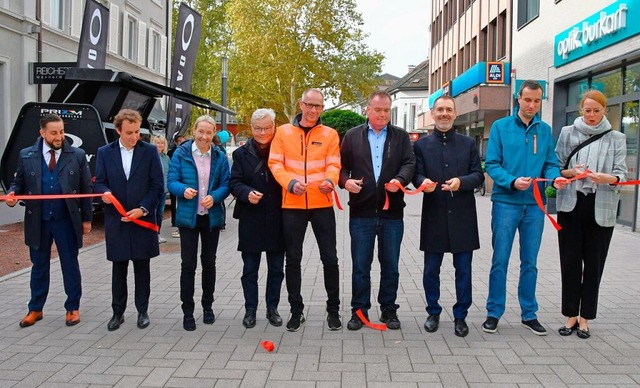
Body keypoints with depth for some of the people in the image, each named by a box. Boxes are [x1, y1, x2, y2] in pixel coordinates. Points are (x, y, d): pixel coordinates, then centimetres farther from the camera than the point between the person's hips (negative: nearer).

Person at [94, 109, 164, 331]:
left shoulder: (150, 151, -1)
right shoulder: (105, 152, 4)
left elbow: (157, 186, -3)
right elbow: (99, 182, 5)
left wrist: (143, 209, -13)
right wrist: (104, 192, -18)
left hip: (143, 219, -1)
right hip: (116, 220, 1)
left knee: (142, 268, 8)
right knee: (118, 269, 9)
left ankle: (142, 311, 21)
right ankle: (118, 312, 22)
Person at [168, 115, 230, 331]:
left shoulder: (220, 157, 2)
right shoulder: (181, 153, -4)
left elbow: (225, 185, 0)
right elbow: (172, 182, -6)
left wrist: (214, 197, -19)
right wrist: (183, 190, -27)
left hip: (212, 217, 2)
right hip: (188, 216, -2)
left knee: (209, 262, 13)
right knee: (188, 264, -1)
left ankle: (208, 307, 28)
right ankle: (187, 311, 10)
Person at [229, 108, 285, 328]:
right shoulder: (241, 154, 4)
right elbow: (234, 182, -1)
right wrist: (247, 193, -20)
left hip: (276, 220, 0)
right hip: (251, 220, 0)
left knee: (276, 269, 10)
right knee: (250, 269, 9)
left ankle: (272, 308, 25)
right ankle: (250, 310, 22)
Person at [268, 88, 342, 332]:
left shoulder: (330, 134, 5)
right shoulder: (283, 132, 6)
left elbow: (333, 165, -2)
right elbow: (275, 163, 0)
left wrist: (330, 181, -24)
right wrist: (290, 183, -18)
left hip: (322, 204, 0)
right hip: (292, 204, 0)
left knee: (329, 258, 4)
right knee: (293, 259, 7)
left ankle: (333, 310, 19)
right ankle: (296, 310, 21)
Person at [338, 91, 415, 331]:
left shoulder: (401, 136, 9)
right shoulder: (353, 136, 9)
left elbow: (409, 163, -1)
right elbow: (342, 165, 8)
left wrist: (400, 180, -21)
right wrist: (346, 181, -13)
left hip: (392, 212, 1)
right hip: (361, 211, 0)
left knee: (390, 265, 10)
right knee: (360, 265, 6)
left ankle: (389, 309, 24)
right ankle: (359, 310, 19)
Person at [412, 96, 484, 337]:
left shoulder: (468, 143, 9)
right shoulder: (421, 145, 8)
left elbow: (478, 175, 3)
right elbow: (417, 175, 1)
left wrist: (461, 182, -17)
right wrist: (423, 182, -22)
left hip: (463, 217, 0)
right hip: (434, 216, 0)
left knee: (463, 269, 6)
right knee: (431, 269, 7)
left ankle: (460, 316, 20)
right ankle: (433, 312, 25)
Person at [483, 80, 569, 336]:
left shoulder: (545, 130, 9)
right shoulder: (501, 127, 0)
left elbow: (550, 163, 8)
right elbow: (492, 164, -5)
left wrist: (555, 177, -14)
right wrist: (512, 181, -21)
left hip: (534, 204, 3)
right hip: (506, 202, -3)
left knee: (530, 262, 11)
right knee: (500, 261, 3)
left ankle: (529, 313, 23)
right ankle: (494, 313, 15)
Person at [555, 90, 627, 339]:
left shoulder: (616, 139, 7)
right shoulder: (568, 133, 8)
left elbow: (620, 174, -3)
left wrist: (607, 178, -25)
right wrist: (571, 172, -15)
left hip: (602, 208, 0)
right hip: (571, 205, 0)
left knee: (594, 263, 5)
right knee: (570, 261, 4)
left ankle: (585, 317, 16)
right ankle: (571, 315, 16)